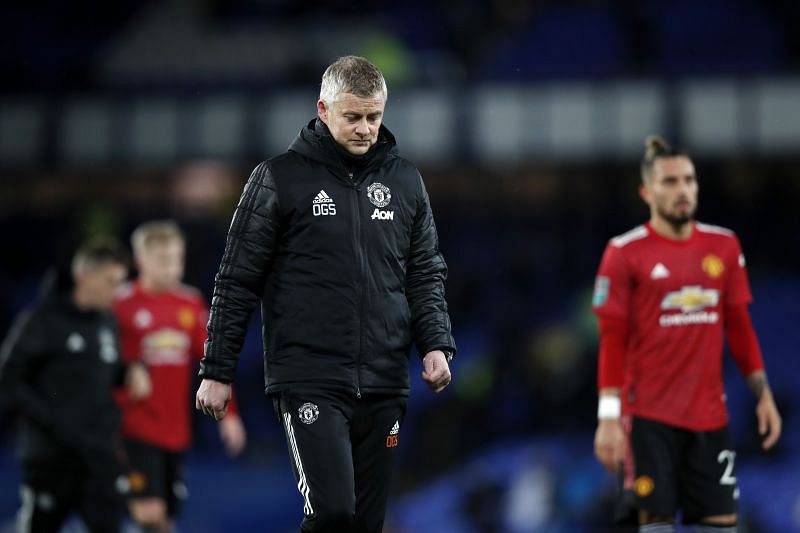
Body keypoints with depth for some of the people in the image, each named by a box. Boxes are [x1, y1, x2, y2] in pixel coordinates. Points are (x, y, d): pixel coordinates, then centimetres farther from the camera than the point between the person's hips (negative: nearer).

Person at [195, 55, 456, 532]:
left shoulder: (405, 180, 11)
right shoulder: (279, 179, -1)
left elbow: (426, 274, 16)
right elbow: (238, 281, 2)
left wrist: (437, 344, -1)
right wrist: (217, 371, 0)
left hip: (383, 385, 4)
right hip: (309, 380, -4)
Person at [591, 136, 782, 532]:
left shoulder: (724, 246, 9)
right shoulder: (625, 253, -4)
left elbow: (739, 327, 15)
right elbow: (612, 341, -5)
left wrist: (763, 394, 9)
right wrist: (608, 417, -11)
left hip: (710, 417, 4)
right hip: (649, 417, -4)